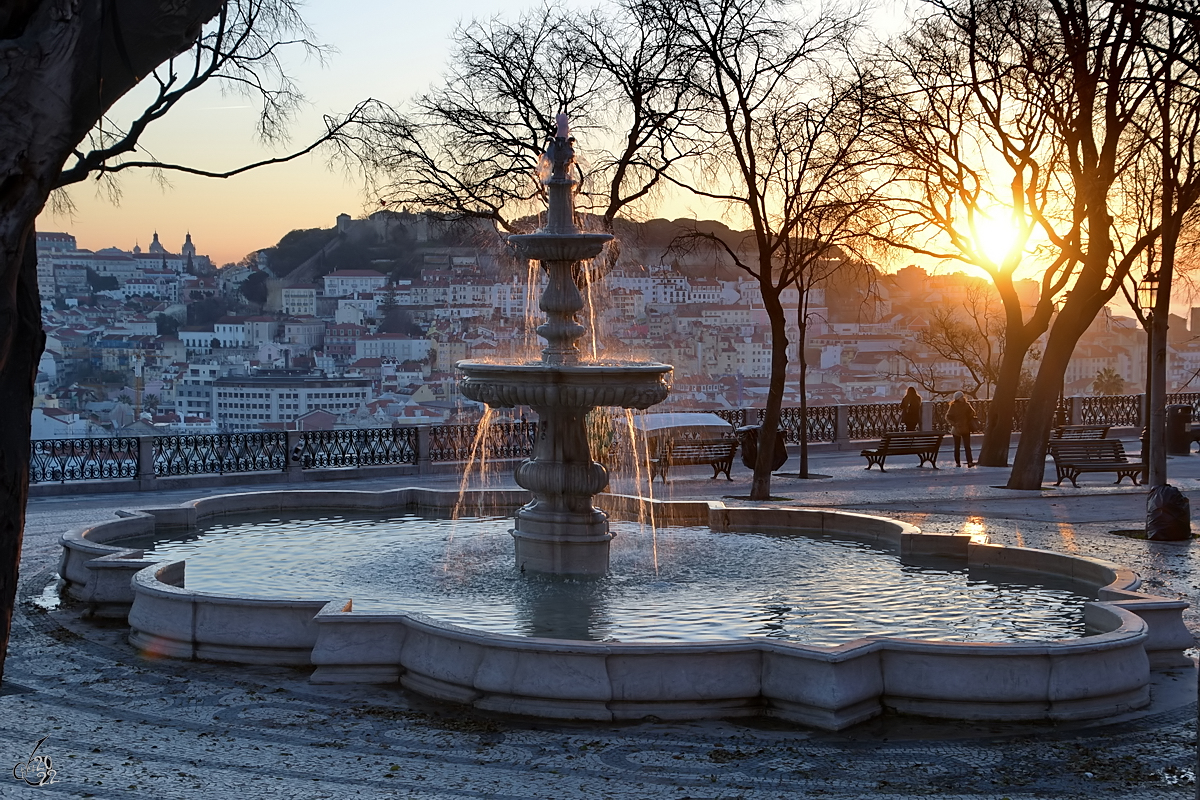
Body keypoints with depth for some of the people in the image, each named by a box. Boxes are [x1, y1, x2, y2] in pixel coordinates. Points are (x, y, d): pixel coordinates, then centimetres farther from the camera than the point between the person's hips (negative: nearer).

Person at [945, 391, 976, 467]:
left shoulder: (966, 405, 5)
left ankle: (970, 462, -11)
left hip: (966, 429, 2)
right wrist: (954, 423, -16)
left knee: (967, 446, -7)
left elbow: (972, 413, 15)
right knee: (957, 447, 4)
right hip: (956, 429, -2)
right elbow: (947, 417, -4)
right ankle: (957, 462, 10)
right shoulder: (953, 406, -3)